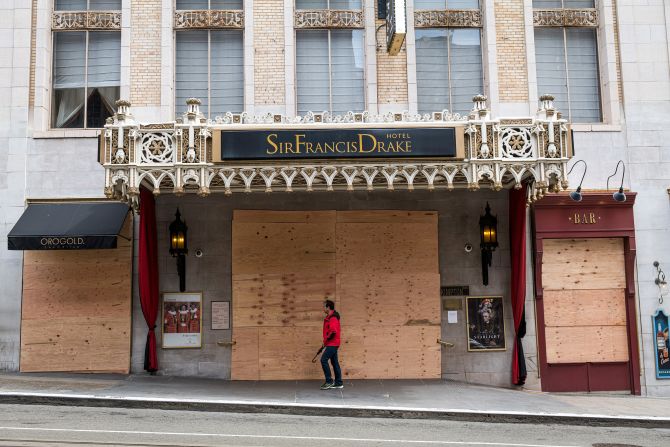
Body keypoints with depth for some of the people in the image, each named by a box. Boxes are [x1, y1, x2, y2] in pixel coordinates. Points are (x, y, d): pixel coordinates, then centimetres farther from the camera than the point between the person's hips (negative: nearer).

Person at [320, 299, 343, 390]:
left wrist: (326, 341, -16)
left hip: (332, 344, -10)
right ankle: (338, 383, 14)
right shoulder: (329, 317, 15)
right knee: (335, 362, 11)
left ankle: (329, 381, -6)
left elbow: (333, 332, -27)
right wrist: (326, 342, 14)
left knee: (324, 360, -11)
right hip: (333, 344, 10)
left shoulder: (333, 318, -17)